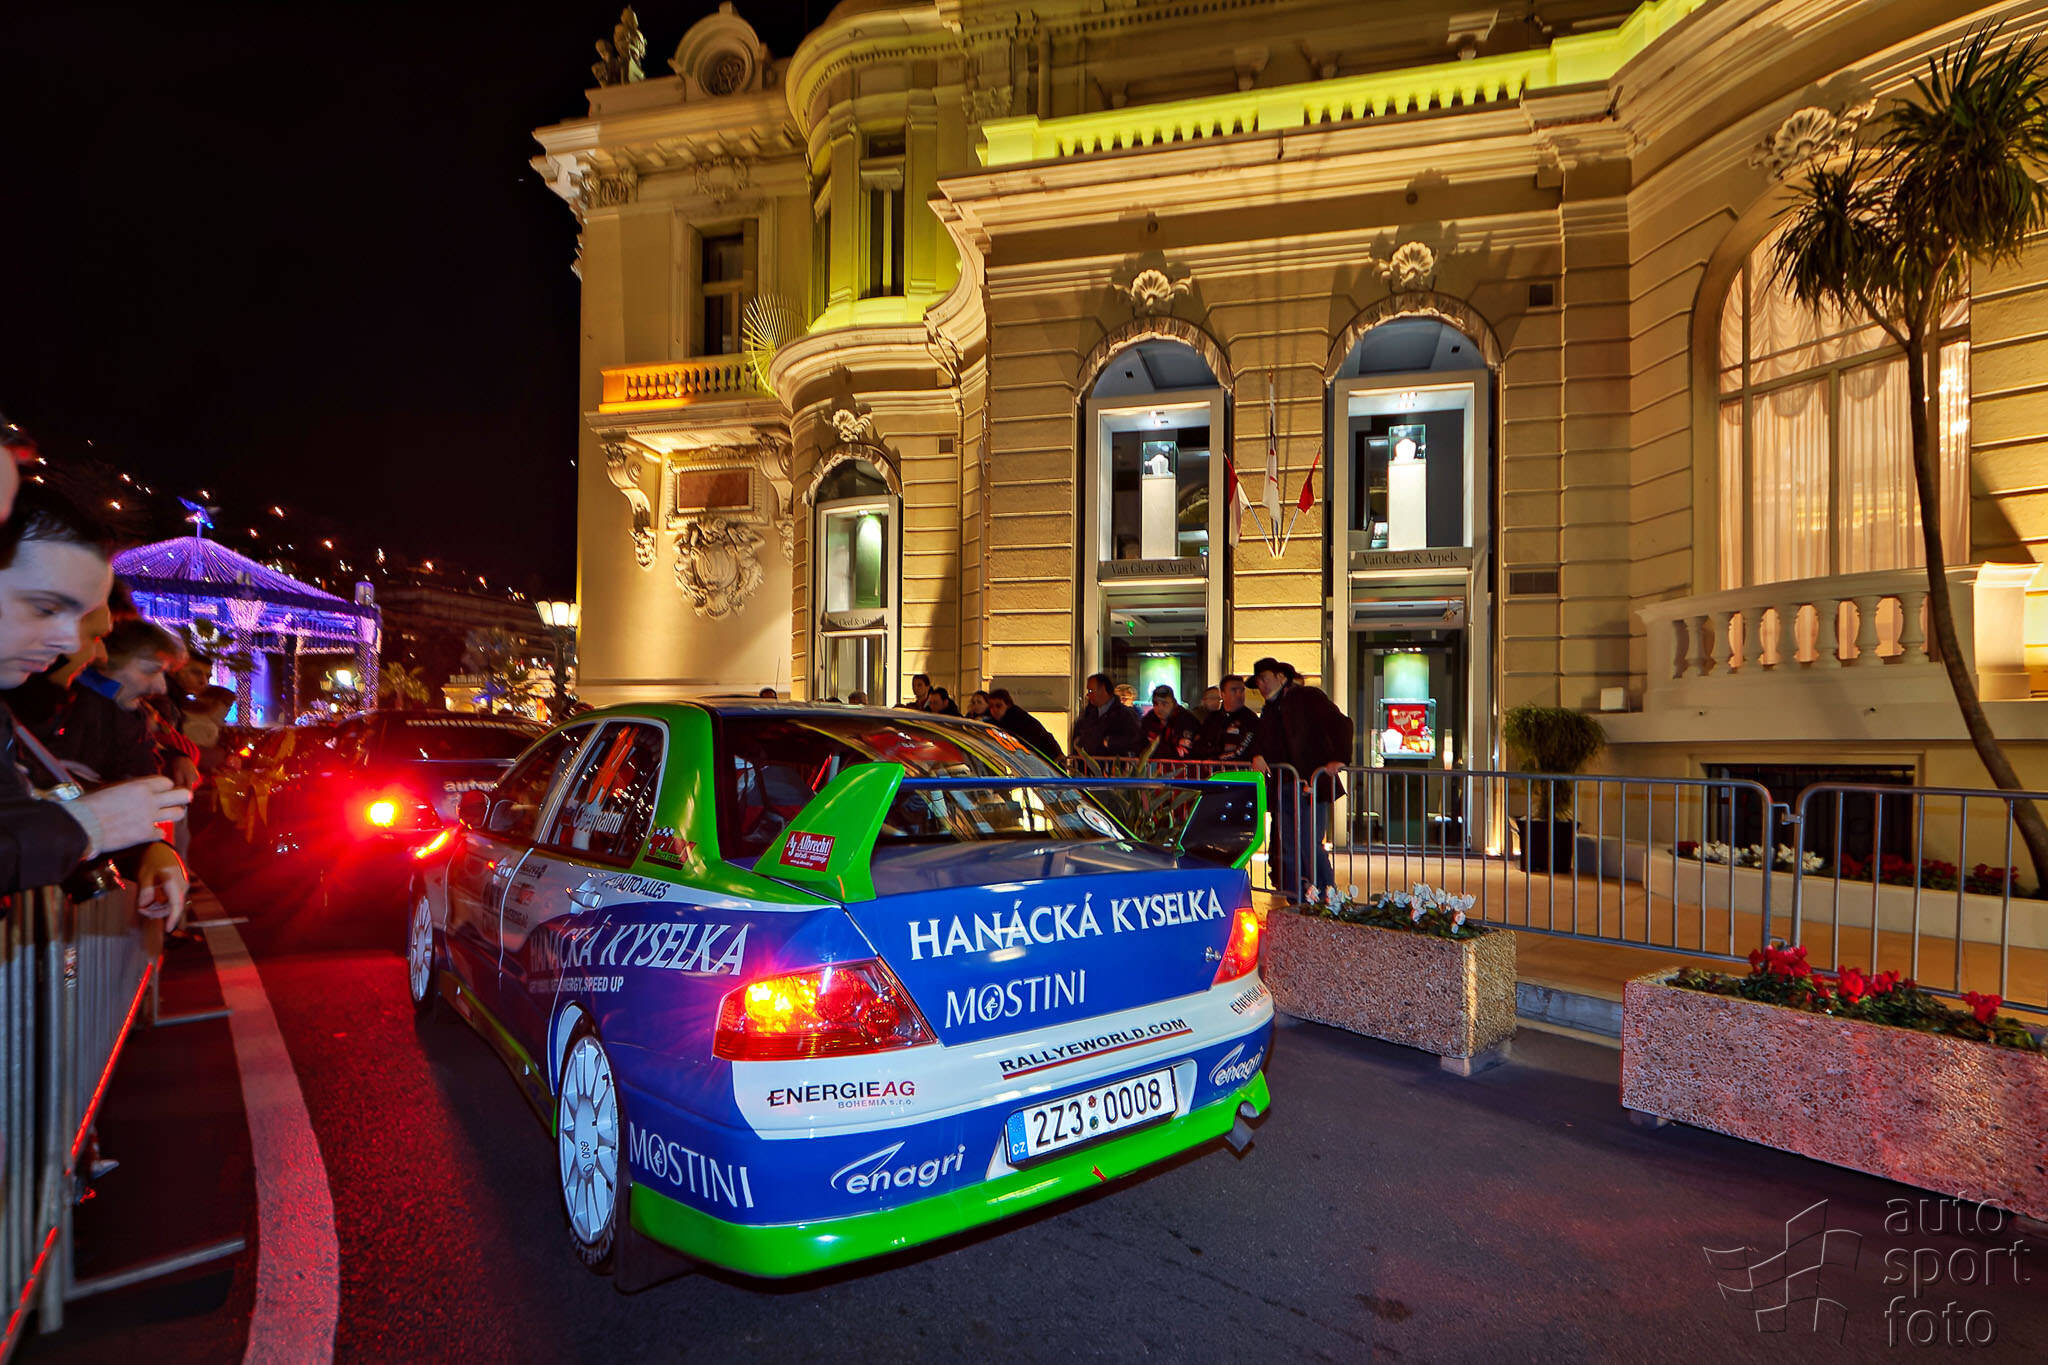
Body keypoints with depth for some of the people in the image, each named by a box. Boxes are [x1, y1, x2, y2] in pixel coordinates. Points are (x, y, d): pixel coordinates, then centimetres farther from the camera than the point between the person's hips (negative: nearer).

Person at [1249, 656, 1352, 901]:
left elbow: (1340, 724, -10)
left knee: (1310, 846, -12)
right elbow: (1261, 739, 25)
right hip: (1282, 787, 7)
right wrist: (1257, 755, 1)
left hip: (1311, 784, -7)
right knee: (1288, 849, 6)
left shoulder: (1309, 697, -1)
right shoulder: (1270, 710, 20)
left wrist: (1339, 759, -23)